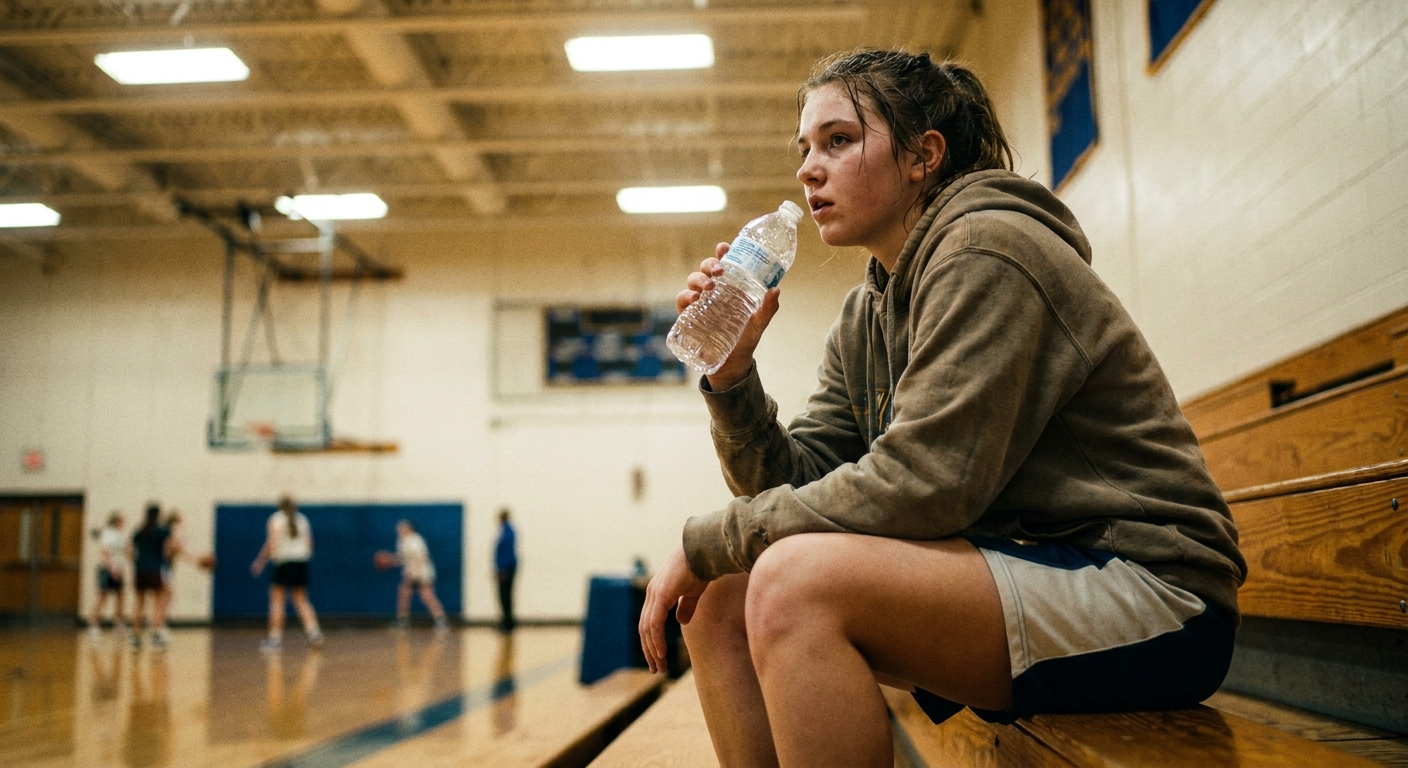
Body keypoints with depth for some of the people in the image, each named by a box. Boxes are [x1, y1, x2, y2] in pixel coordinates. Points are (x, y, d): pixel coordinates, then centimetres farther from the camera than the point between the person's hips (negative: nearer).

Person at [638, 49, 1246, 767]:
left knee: (796, 580, -27)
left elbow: (919, 486, -22)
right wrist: (731, 369, -8)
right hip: (1014, 571, 9)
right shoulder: (864, 316, 14)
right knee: (720, 596, 0)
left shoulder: (986, 249, -14)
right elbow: (798, 483, 8)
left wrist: (705, 542, -15)